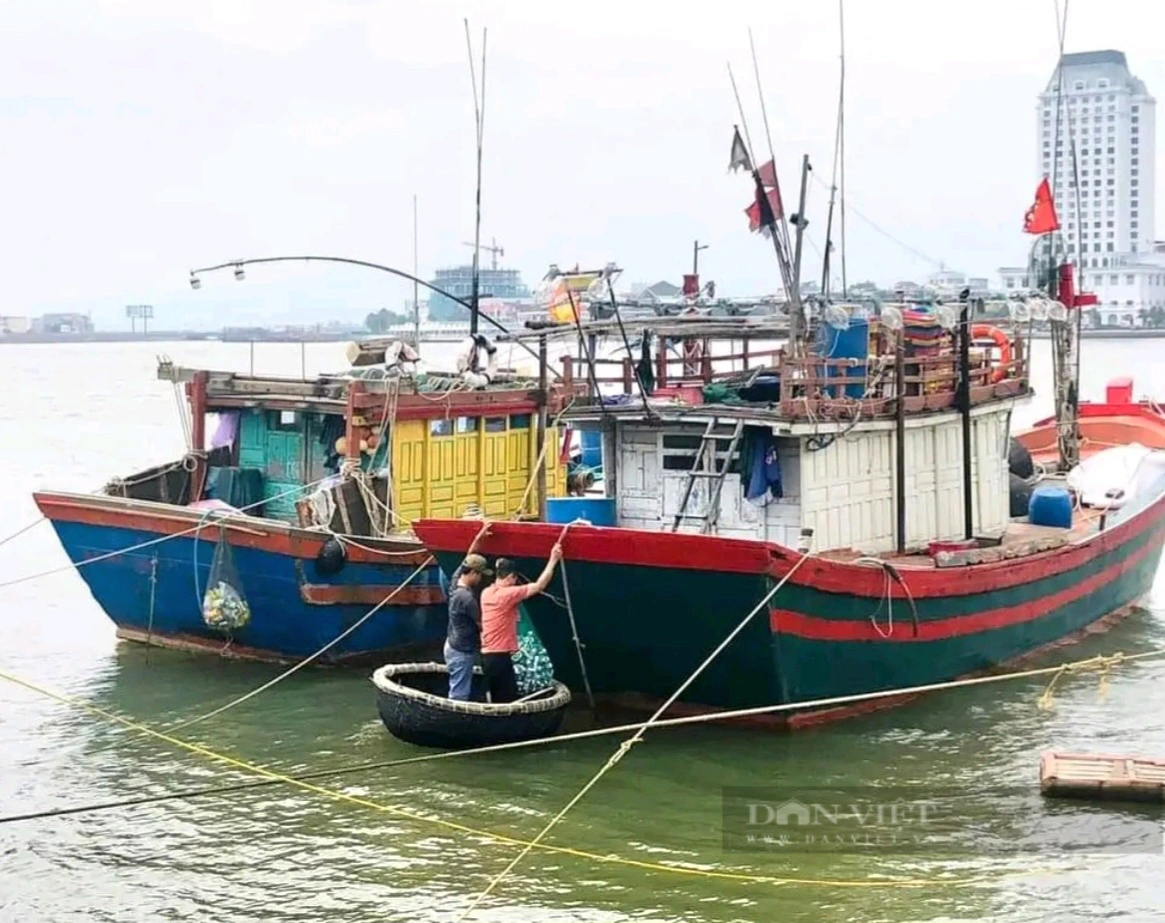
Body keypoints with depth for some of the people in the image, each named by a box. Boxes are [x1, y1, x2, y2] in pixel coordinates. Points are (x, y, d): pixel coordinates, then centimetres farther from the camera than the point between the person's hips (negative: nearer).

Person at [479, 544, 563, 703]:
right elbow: (539, 585, -12)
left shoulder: (486, 593, 9)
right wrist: (553, 560, -6)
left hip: (487, 655, 9)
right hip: (500, 657, -9)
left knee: (496, 700, 12)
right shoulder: (508, 594, -14)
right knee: (508, 702, -7)